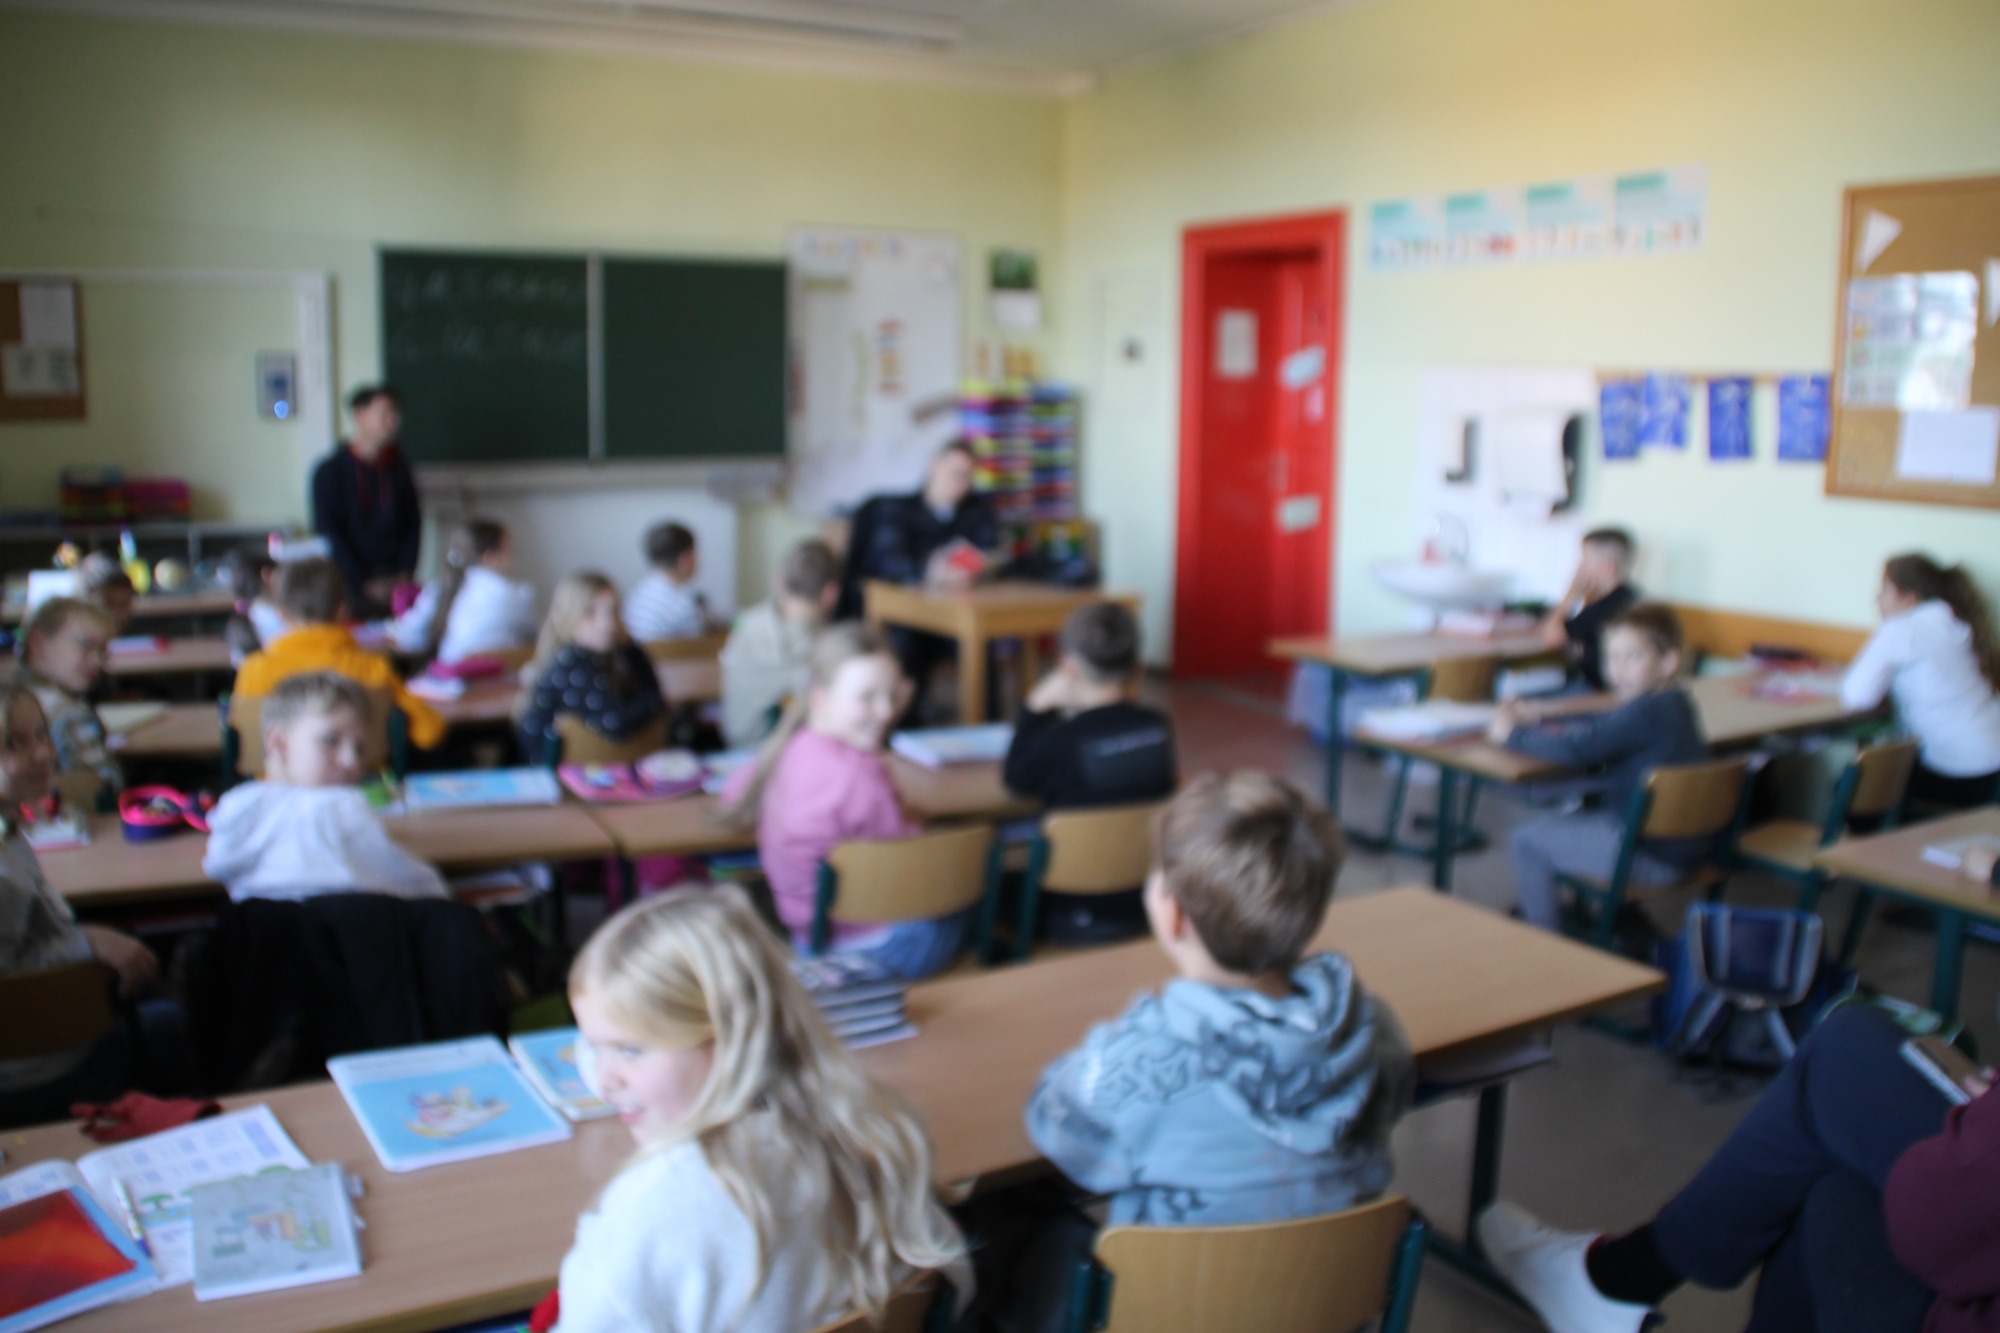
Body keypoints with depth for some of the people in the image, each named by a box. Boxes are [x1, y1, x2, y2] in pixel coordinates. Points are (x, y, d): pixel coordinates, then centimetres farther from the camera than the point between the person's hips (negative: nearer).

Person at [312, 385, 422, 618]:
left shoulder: (399, 469, 9)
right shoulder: (330, 472, -2)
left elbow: (413, 524, 10)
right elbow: (328, 535, -4)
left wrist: (404, 575, -3)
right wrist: (364, 585, -10)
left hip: (395, 585, 3)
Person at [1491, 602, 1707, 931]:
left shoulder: (1647, 712, -24)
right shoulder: (1672, 703, 7)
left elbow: (1573, 749, -27)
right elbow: (1603, 725, 21)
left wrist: (1514, 734, -11)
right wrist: (1541, 716, 13)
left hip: (1650, 856, -10)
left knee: (1526, 841, -2)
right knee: (1572, 818, 31)